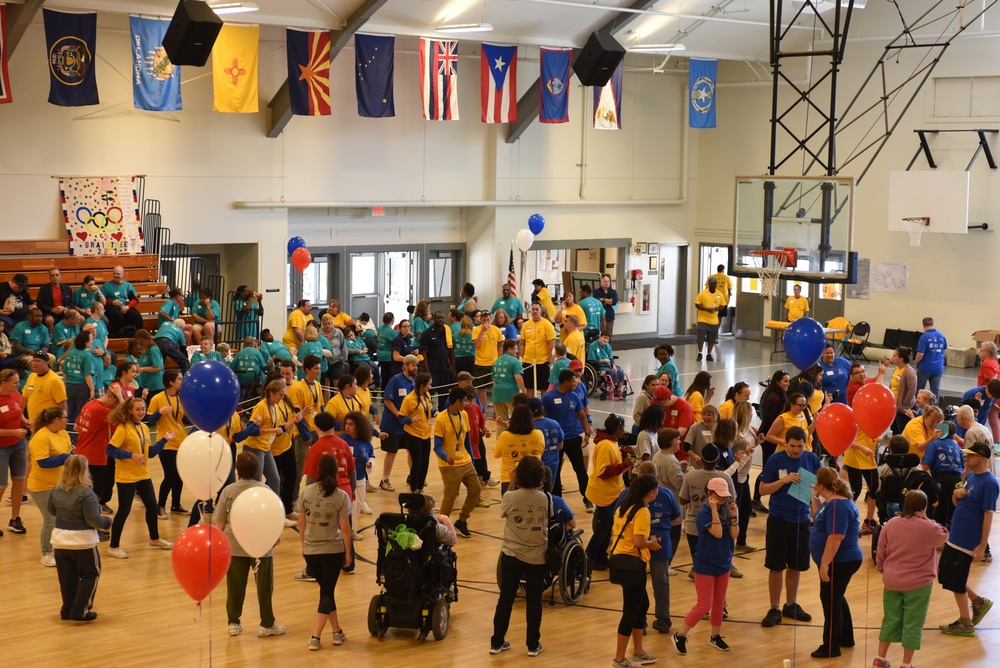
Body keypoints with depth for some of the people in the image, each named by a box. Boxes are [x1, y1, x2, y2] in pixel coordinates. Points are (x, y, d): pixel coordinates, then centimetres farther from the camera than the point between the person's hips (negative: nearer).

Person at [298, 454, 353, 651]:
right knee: (327, 592, 4)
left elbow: (301, 523, 2)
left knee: (326, 590, 18)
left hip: (311, 551, 2)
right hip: (333, 550, -2)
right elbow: (345, 528, -8)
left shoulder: (306, 492, -4)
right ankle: (315, 636, -4)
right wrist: (348, 553, 3)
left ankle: (337, 631, 24)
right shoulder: (341, 496, -10)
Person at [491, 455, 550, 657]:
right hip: (537, 556, 0)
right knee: (533, 600, 10)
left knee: (506, 598, 10)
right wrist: (537, 487, 9)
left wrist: (511, 483, 6)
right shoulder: (545, 498, -12)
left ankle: (497, 642, 17)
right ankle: (533, 645, 16)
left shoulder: (510, 497, -15)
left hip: (512, 554, 0)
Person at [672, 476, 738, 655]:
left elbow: (734, 534, -8)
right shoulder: (704, 513, -18)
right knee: (704, 605, -5)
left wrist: (733, 514, -17)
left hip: (724, 563, 6)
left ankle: (715, 636, 30)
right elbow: (717, 533, -30)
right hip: (705, 565, -6)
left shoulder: (726, 510, -2)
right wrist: (714, 509, -31)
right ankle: (680, 635, 7)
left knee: (719, 603, 14)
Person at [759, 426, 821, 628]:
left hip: (801, 519, 3)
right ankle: (774, 609, 11)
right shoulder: (776, 460, -9)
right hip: (778, 518, -3)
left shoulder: (811, 459, -1)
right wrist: (784, 480, -22)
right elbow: (763, 490, -7)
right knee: (776, 566, 1)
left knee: (795, 565, 13)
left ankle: (791, 605, 29)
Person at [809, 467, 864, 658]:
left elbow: (836, 537, -30)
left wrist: (824, 564, -29)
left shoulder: (838, 506, -24)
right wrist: (815, 496, 15)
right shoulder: (833, 502, 10)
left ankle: (831, 648, 5)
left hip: (839, 562, -11)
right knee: (836, 599, 22)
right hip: (839, 561, 11)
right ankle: (846, 638, 34)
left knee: (830, 601, -3)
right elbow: (818, 517, 27)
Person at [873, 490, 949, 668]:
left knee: (890, 620, 17)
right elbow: (943, 536, 6)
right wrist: (926, 520, -1)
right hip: (918, 584, -4)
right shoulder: (928, 528, -15)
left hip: (892, 581, 4)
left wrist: (883, 569, 19)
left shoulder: (890, 524, -2)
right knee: (913, 624, 7)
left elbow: (880, 552, 4)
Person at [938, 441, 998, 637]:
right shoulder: (970, 476, 8)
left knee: (955, 582, 1)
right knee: (946, 576, 17)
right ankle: (979, 602, 32)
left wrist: (982, 546, -21)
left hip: (967, 542, -9)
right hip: (954, 537, 9)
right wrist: (956, 494, -7)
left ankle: (965, 624, 16)